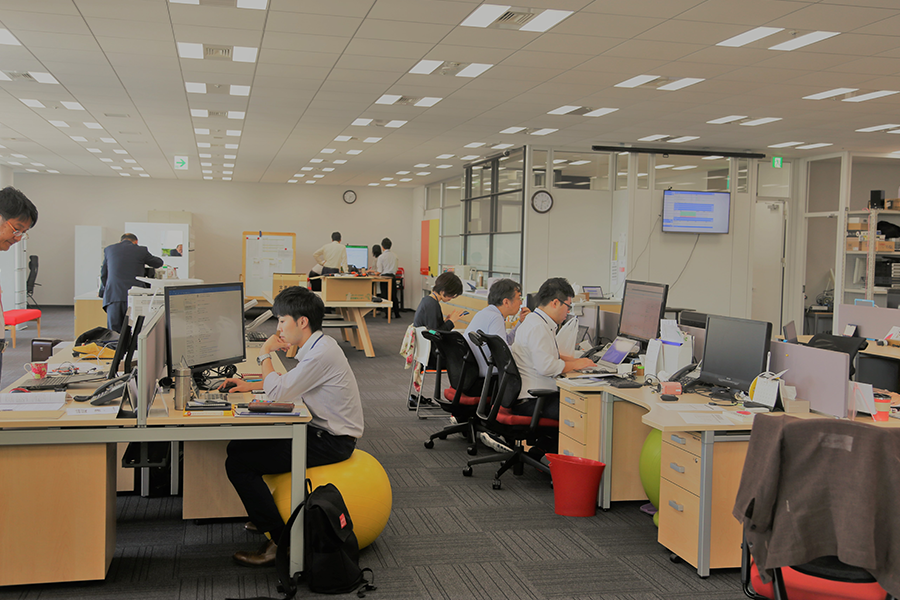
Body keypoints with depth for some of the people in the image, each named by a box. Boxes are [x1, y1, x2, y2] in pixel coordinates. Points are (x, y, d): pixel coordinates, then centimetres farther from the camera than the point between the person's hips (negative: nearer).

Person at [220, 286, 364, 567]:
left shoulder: (322, 352, -23)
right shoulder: (317, 346, 10)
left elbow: (278, 392, -22)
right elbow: (288, 383, 26)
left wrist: (265, 354, -6)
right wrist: (251, 385, 15)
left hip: (331, 442, -10)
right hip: (320, 430, 10)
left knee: (238, 464, -13)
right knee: (238, 446, 14)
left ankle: (279, 541, -8)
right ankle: (265, 516, 26)